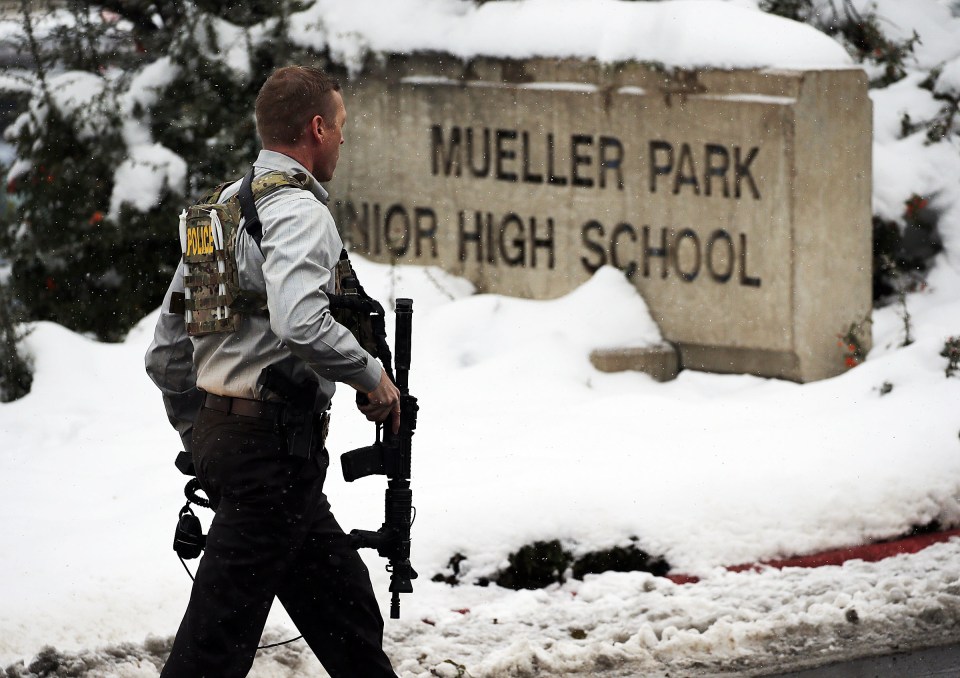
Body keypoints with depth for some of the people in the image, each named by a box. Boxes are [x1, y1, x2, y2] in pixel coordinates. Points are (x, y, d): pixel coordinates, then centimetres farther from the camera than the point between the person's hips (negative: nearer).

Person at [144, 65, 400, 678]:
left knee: (343, 602, 17)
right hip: (273, 439, -10)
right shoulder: (298, 210, -13)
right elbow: (301, 323, -31)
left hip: (218, 436, 10)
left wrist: (199, 436, 26)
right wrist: (374, 378, -16)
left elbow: (166, 350, 19)